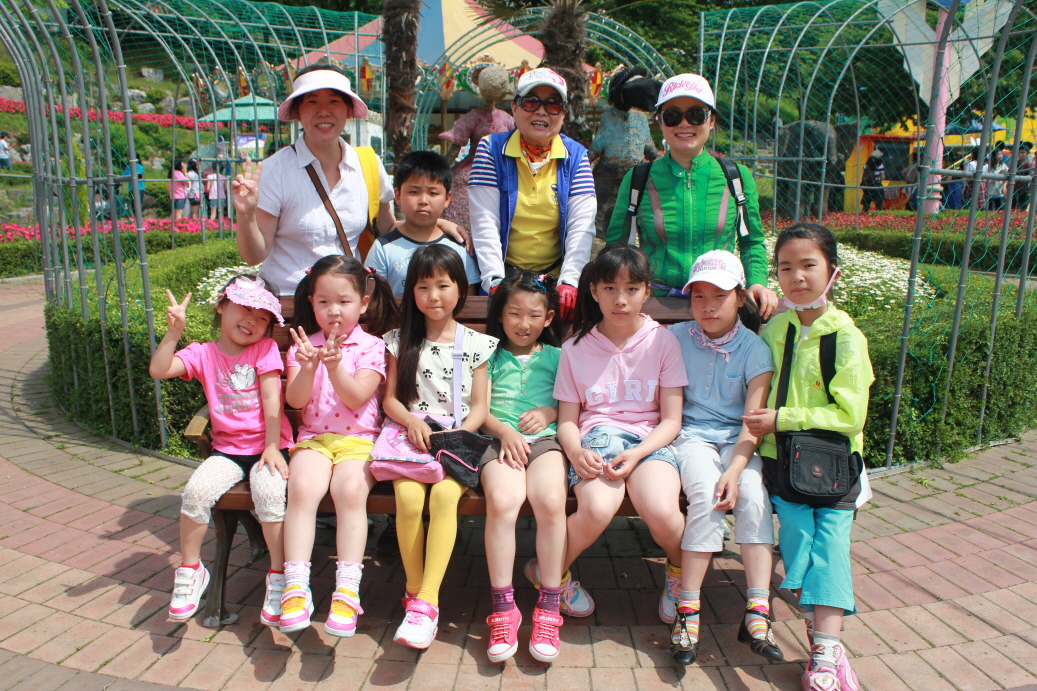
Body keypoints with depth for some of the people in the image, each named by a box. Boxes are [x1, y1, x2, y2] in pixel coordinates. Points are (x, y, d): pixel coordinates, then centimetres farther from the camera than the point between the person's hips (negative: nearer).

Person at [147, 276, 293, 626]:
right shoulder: (203, 354, 7)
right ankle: (190, 570, 1)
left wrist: (272, 446, -12)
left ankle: (278, 577, -13)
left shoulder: (265, 349, 0)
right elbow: (159, 370, -7)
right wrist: (173, 333, -17)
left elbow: (272, 399, -7)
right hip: (227, 449, 3)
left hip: (267, 446, -3)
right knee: (197, 489, -23)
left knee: (269, 490, -30)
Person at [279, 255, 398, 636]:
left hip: (359, 439, -2)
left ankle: (347, 590, -27)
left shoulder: (371, 346, 3)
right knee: (302, 488, -28)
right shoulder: (303, 345, 11)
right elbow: (295, 399, -2)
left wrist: (334, 365, -24)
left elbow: (357, 397, -10)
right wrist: (309, 367, -20)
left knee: (350, 490, -31)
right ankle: (295, 588, -24)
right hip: (314, 437, 2)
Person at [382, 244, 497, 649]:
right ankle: (414, 592, -9)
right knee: (408, 497, -27)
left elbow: (479, 406, 5)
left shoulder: (475, 344, 8)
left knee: (444, 495, -31)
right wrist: (412, 420, -10)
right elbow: (390, 399, 11)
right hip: (412, 438, 1)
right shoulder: (401, 341, 12)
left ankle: (427, 600, -26)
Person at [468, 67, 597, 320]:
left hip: (555, 276, 1)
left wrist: (569, 281, -20)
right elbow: (484, 222, -7)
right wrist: (495, 280, -20)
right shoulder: (492, 149, 1)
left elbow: (581, 225, -5)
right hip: (505, 273, -1)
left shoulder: (576, 156, 5)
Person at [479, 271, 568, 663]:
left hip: (544, 439, 1)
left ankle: (549, 609, -18)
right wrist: (505, 431, -9)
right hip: (500, 439, 0)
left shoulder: (556, 356, 21)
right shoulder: (491, 354, 19)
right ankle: (503, 609, -21)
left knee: (551, 499, -31)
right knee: (502, 500, -32)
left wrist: (549, 412, -4)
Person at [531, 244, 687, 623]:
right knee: (597, 510, -32)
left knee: (661, 511, -31)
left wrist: (637, 454, -16)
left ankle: (680, 571, 7)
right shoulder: (576, 348, 7)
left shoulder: (663, 340, 5)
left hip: (650, 439, 0)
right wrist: (576, 451, -16)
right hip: (597, 437, 0)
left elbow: (672, 419, 2)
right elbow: (567, 420, 7)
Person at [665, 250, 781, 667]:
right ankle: (687, 611, -21)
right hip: (691, 434, -1)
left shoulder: (754, 348, -2)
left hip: (738, 440, 1)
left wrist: (735, 469, -22)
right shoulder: (675, 338, 2)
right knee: (706, 494, -29)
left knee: (752, 492, -28)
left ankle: (757, 613, -22)